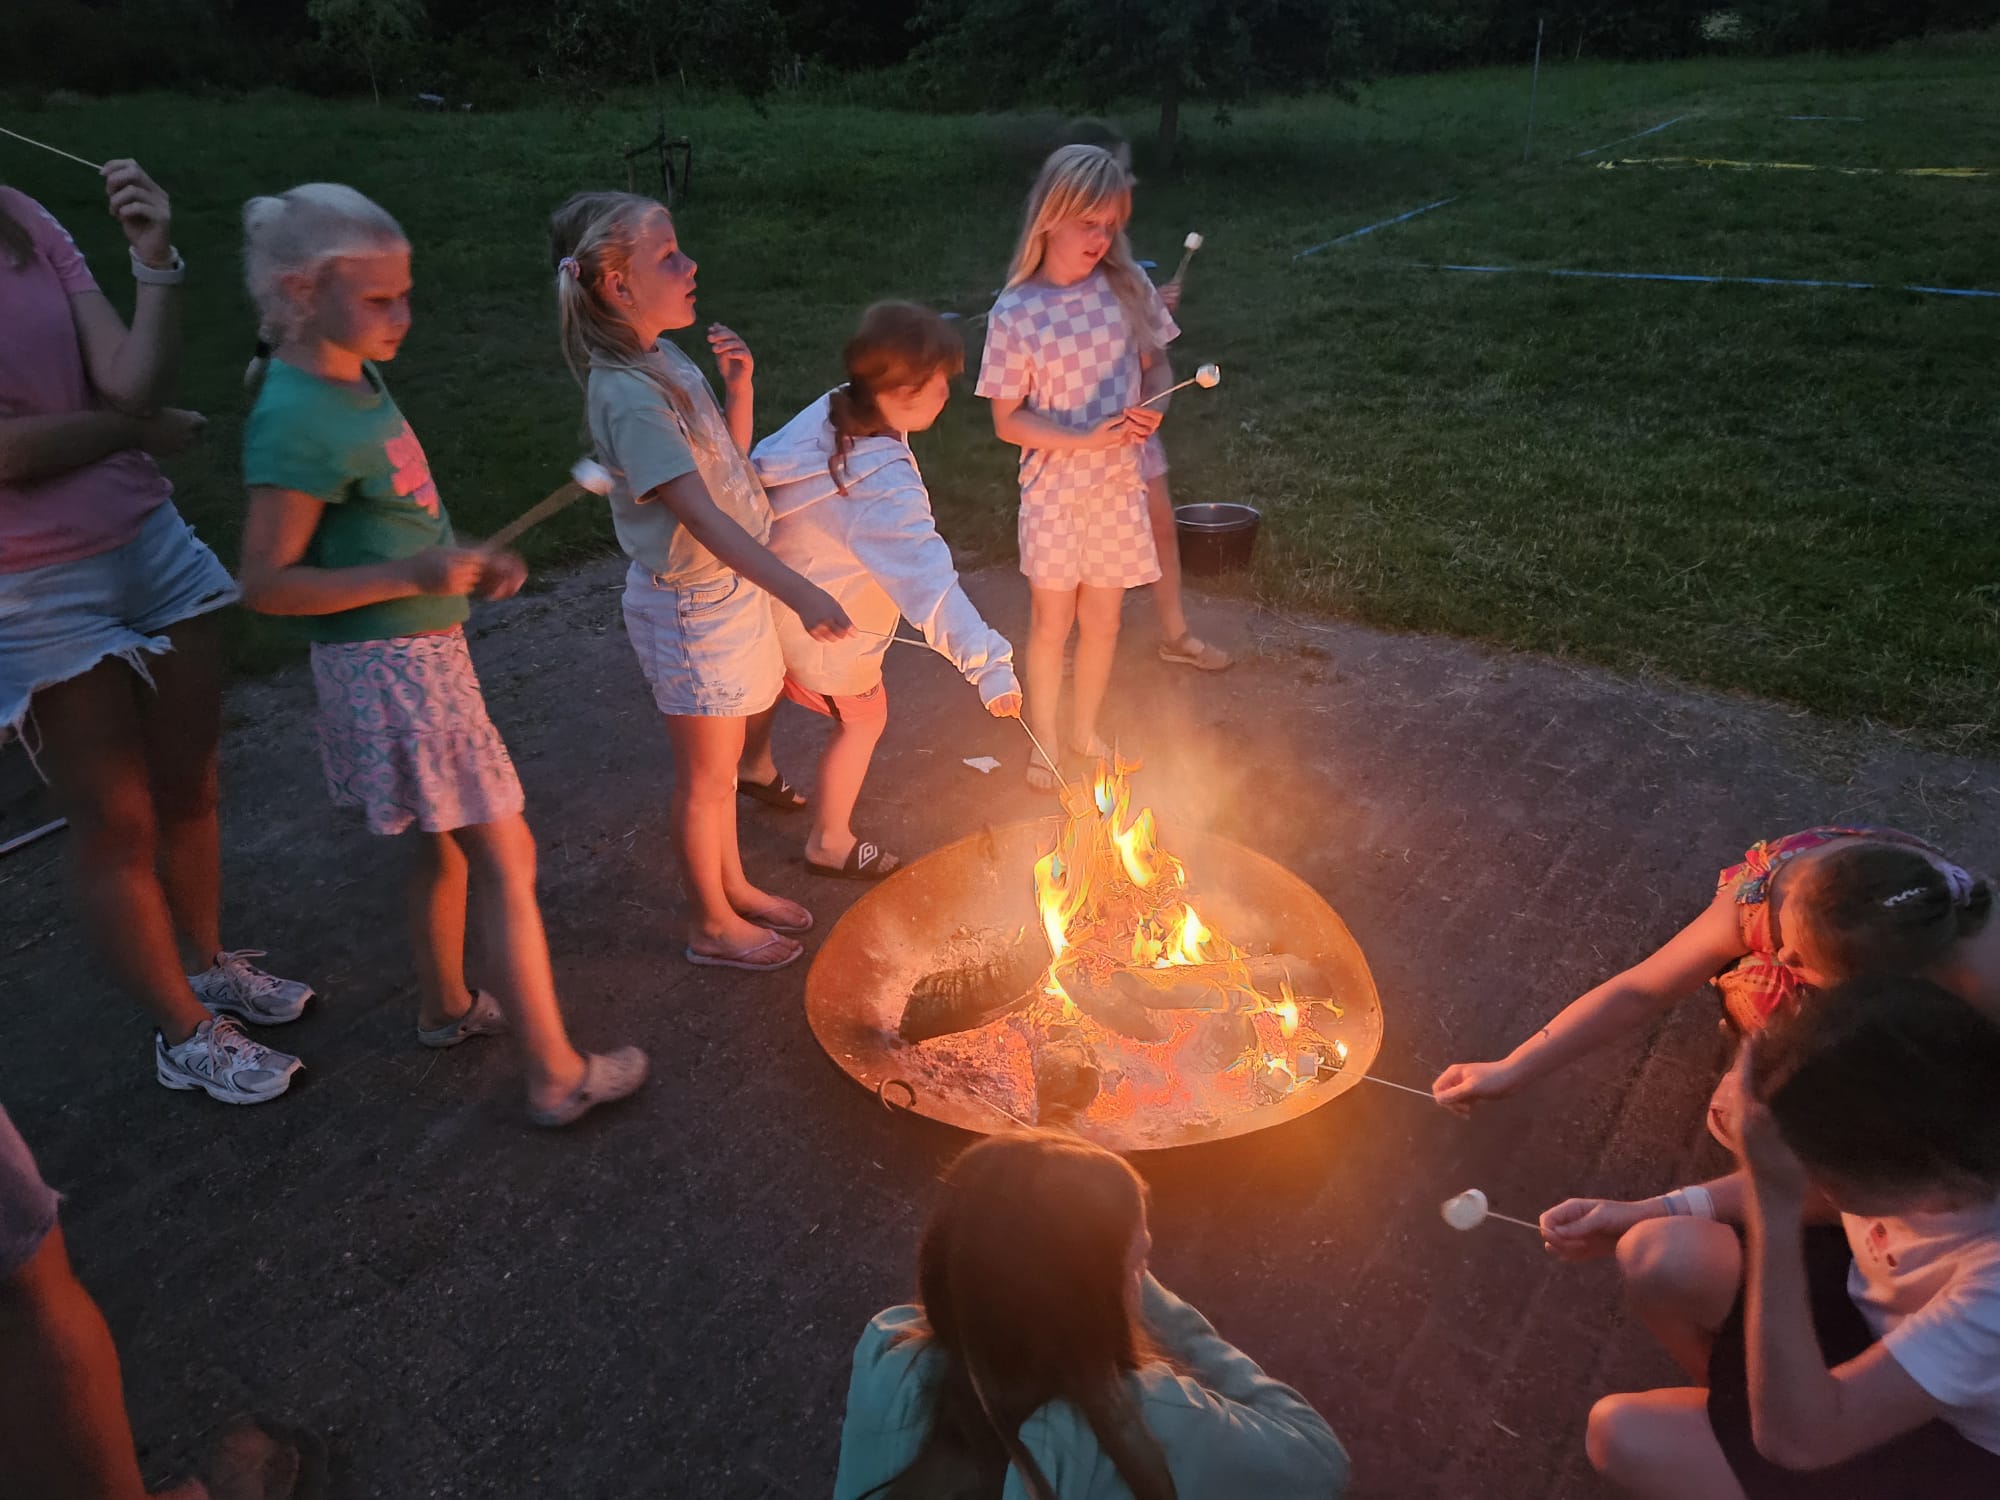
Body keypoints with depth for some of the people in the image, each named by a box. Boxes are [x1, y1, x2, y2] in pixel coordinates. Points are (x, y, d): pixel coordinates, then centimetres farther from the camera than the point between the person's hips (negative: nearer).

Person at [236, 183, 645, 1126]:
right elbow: (266, 583, -21)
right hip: (391, 666, -9)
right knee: (506, 858, -3)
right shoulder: (297, 422, -22)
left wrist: (465, 565, 5)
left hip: (424, 650, 9)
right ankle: (555, 1076, 7)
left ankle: (447, 1006, 41)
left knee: (446, 840, 22)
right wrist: (410, 575, -29)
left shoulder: (355, 381, 7)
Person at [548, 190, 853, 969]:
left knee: (723, 759, 22)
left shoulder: (665, 359, 3)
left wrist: (739, 386, -4)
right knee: (707, 773, 8)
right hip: (688, 603, -9)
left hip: (729, 584, 9)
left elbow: (731, 461, 14)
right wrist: (799, 593, -43)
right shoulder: (626, 395, -25)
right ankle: (712, 926, 27)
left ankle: (733, 888, 42)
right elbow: (701, 515, -34)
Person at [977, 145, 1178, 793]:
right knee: (1052, 618, 9)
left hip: (1119, 482, 3)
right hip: (1053, 488, -3)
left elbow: (1156, 366, 10)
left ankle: (1085, 729, 36)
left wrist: (1152, 407, -13)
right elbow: (1007, 421, -9)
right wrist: (1084, 438, -22)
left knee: (1102, 618, 14)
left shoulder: (1127, 288, -3)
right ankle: (1043, 742, 29)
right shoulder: (1015, 315, -12)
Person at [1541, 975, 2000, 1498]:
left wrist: (1774, 1208, -45)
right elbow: (1825, 1189, 2)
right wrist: (1651, 1212, -8)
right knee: (1658, 1258, -16)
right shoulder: (1935, 1124, -24)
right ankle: (1733, 1404, 13)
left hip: (1947, 1438, -5)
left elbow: (1795, 1437, -37)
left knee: (1625, 1436, -15)